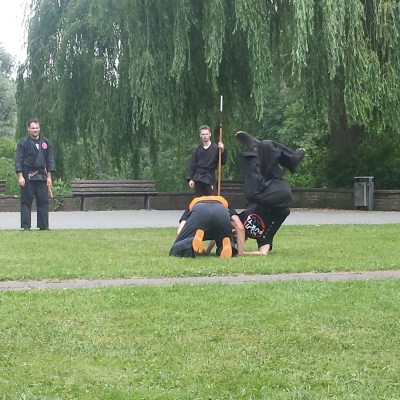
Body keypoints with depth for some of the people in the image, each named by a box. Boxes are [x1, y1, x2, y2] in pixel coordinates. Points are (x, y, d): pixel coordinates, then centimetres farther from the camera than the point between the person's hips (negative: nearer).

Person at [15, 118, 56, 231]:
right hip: (27, 176, -4)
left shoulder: (46, 142, 10)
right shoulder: (23, 142, -2)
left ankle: (44, 225, 8)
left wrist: (49, 176, 8)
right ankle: (26, 226, 3)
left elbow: (50, 159, 13)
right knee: (26, 201, -1)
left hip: (41, 176, 4)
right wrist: (20, 176, -11)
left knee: (43, 201, 2)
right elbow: (18, 159, -4)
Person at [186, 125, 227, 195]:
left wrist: (222, 151, -14)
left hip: (210, 179, -2)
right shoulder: (197, 150, 9)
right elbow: (192, 165, 8)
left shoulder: (215, 148, 1)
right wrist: (190, 179, -1)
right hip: (198, 179, 2)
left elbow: (223, 162, 0)